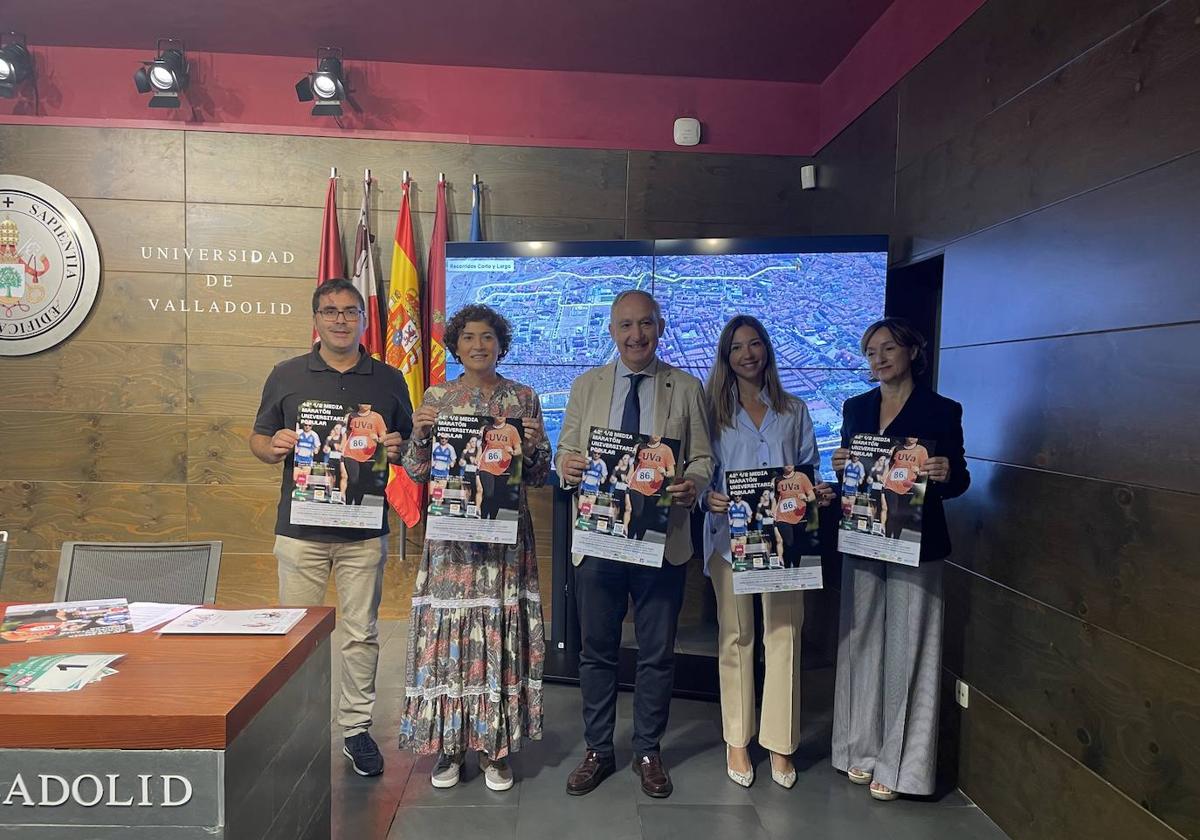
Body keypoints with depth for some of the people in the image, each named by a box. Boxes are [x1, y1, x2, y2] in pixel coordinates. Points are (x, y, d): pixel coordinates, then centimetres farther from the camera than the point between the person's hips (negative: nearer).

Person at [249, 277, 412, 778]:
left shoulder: (389, 380, 6)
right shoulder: (287, 375, 5)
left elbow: (410, 448, 12)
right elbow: (258, 439, 10)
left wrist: (398, 450, -11)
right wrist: (275, 447, -12)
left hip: (365, 531, 0)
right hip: (301, 529, 0)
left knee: (361, 634, 8)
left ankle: (356, 727, 23)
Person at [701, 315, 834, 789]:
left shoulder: (793, 411, 12)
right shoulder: (713, 410, 6)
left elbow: (809, 469, 14)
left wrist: (820, 493, -7)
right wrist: (709, 497, -17)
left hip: (784, 534, 1)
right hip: (731, 534, -1)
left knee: (784, 635, 1)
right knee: (735, 636, 6)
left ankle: (780, 743, 14)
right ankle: (737, 741, 19)